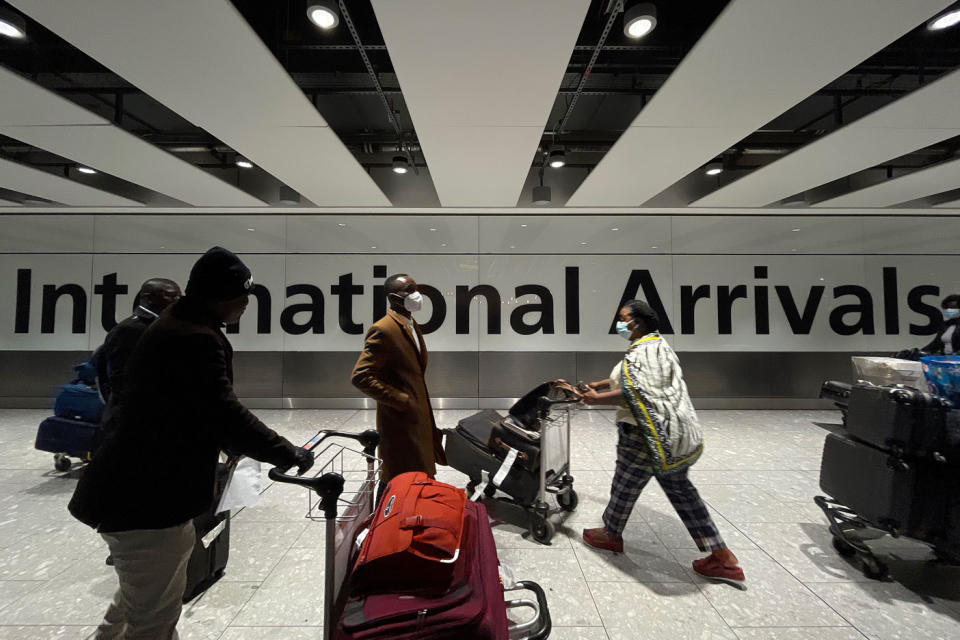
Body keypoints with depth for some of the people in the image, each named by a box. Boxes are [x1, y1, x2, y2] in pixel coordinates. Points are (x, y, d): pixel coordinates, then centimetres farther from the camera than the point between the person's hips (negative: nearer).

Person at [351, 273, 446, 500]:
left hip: (419, 415, 9)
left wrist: (422, 400, 14)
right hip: (399, 421, -9)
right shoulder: (383, 330, -19)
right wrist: (401, 400, -20)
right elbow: (360, 377, -23)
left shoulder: (412, 325, 11)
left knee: (420, 478, 20)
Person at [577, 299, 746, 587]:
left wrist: (597, 399, -20)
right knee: (680, 488, 19)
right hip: (675, 432, 10)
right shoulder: (655, 345, 17)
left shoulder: (644, 350, -17)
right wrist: (597, 385, 23)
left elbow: (636, 393, -27)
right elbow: (629, 379, 24)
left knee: (626, 484, 9)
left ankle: (610, 535, 32)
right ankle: (723, 557, 26)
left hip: (651, 433, -10)